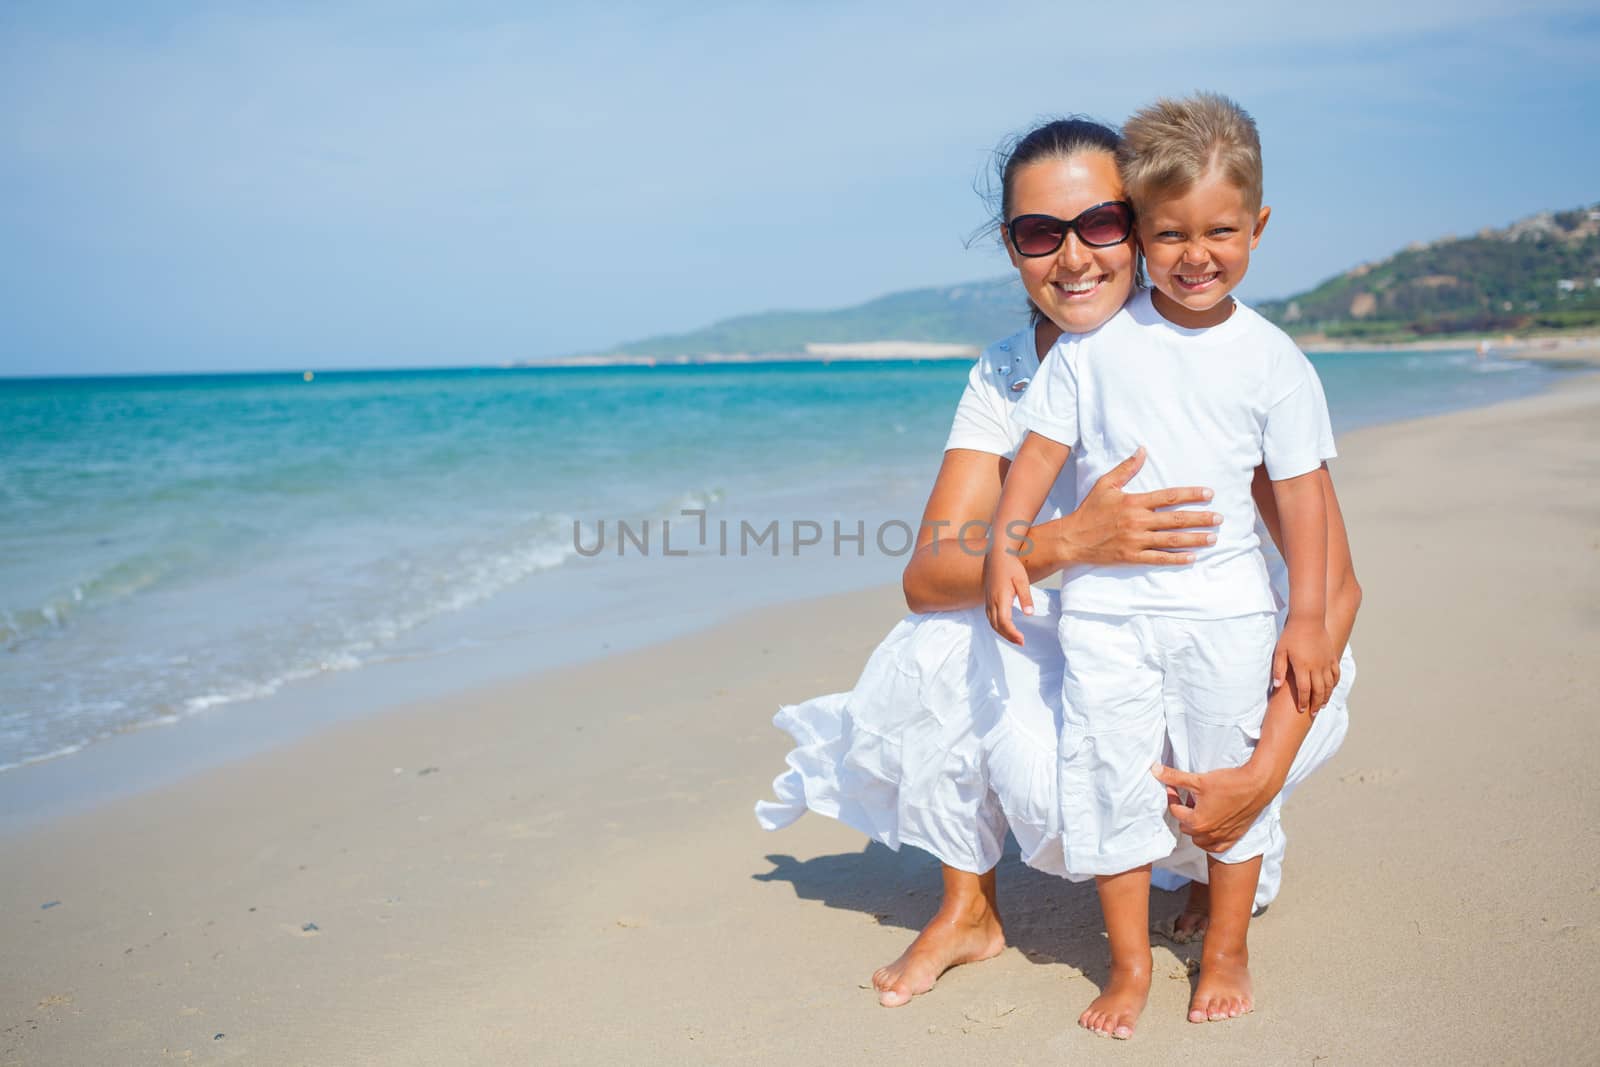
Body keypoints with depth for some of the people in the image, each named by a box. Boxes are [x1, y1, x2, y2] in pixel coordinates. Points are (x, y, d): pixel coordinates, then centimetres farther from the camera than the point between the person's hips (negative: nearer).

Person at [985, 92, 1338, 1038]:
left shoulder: (1271, 357, 0)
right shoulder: (1095, 343, -1)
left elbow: (1302, 490, 1)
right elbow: (1044, 447, 3)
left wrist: (1308, 615, -2)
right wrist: (1007, 542, -8)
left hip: (1226, 605, 0)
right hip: (1106, 605, 0)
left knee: (1234, 780, 10)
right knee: (1112, 780, 3)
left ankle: (1226, 951, 30)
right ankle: (1129, 964, 20)